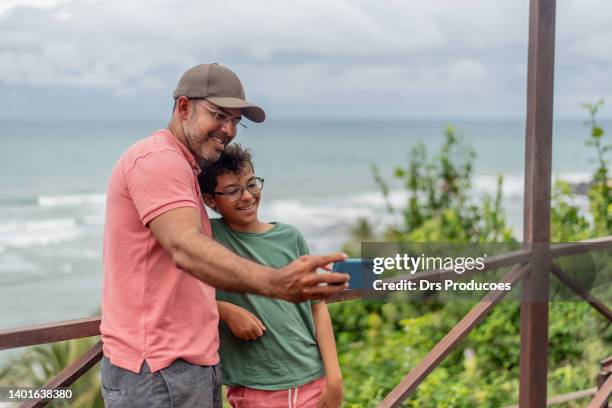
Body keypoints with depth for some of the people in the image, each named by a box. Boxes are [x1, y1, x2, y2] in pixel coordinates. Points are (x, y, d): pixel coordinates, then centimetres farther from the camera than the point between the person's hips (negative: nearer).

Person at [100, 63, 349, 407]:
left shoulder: (176, 167, 21)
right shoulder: (158, 159, -14)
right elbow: (187, 249, -31)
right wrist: (275, 283, -45)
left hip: (192, 364, 11)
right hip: (160, 373, -11)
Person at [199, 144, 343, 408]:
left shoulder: (290, 238, 4)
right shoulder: (207, 236, -3)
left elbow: (317, 307, 7)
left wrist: (333, 376, 2)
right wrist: (227, 311, -15)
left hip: (313, 381, 2)